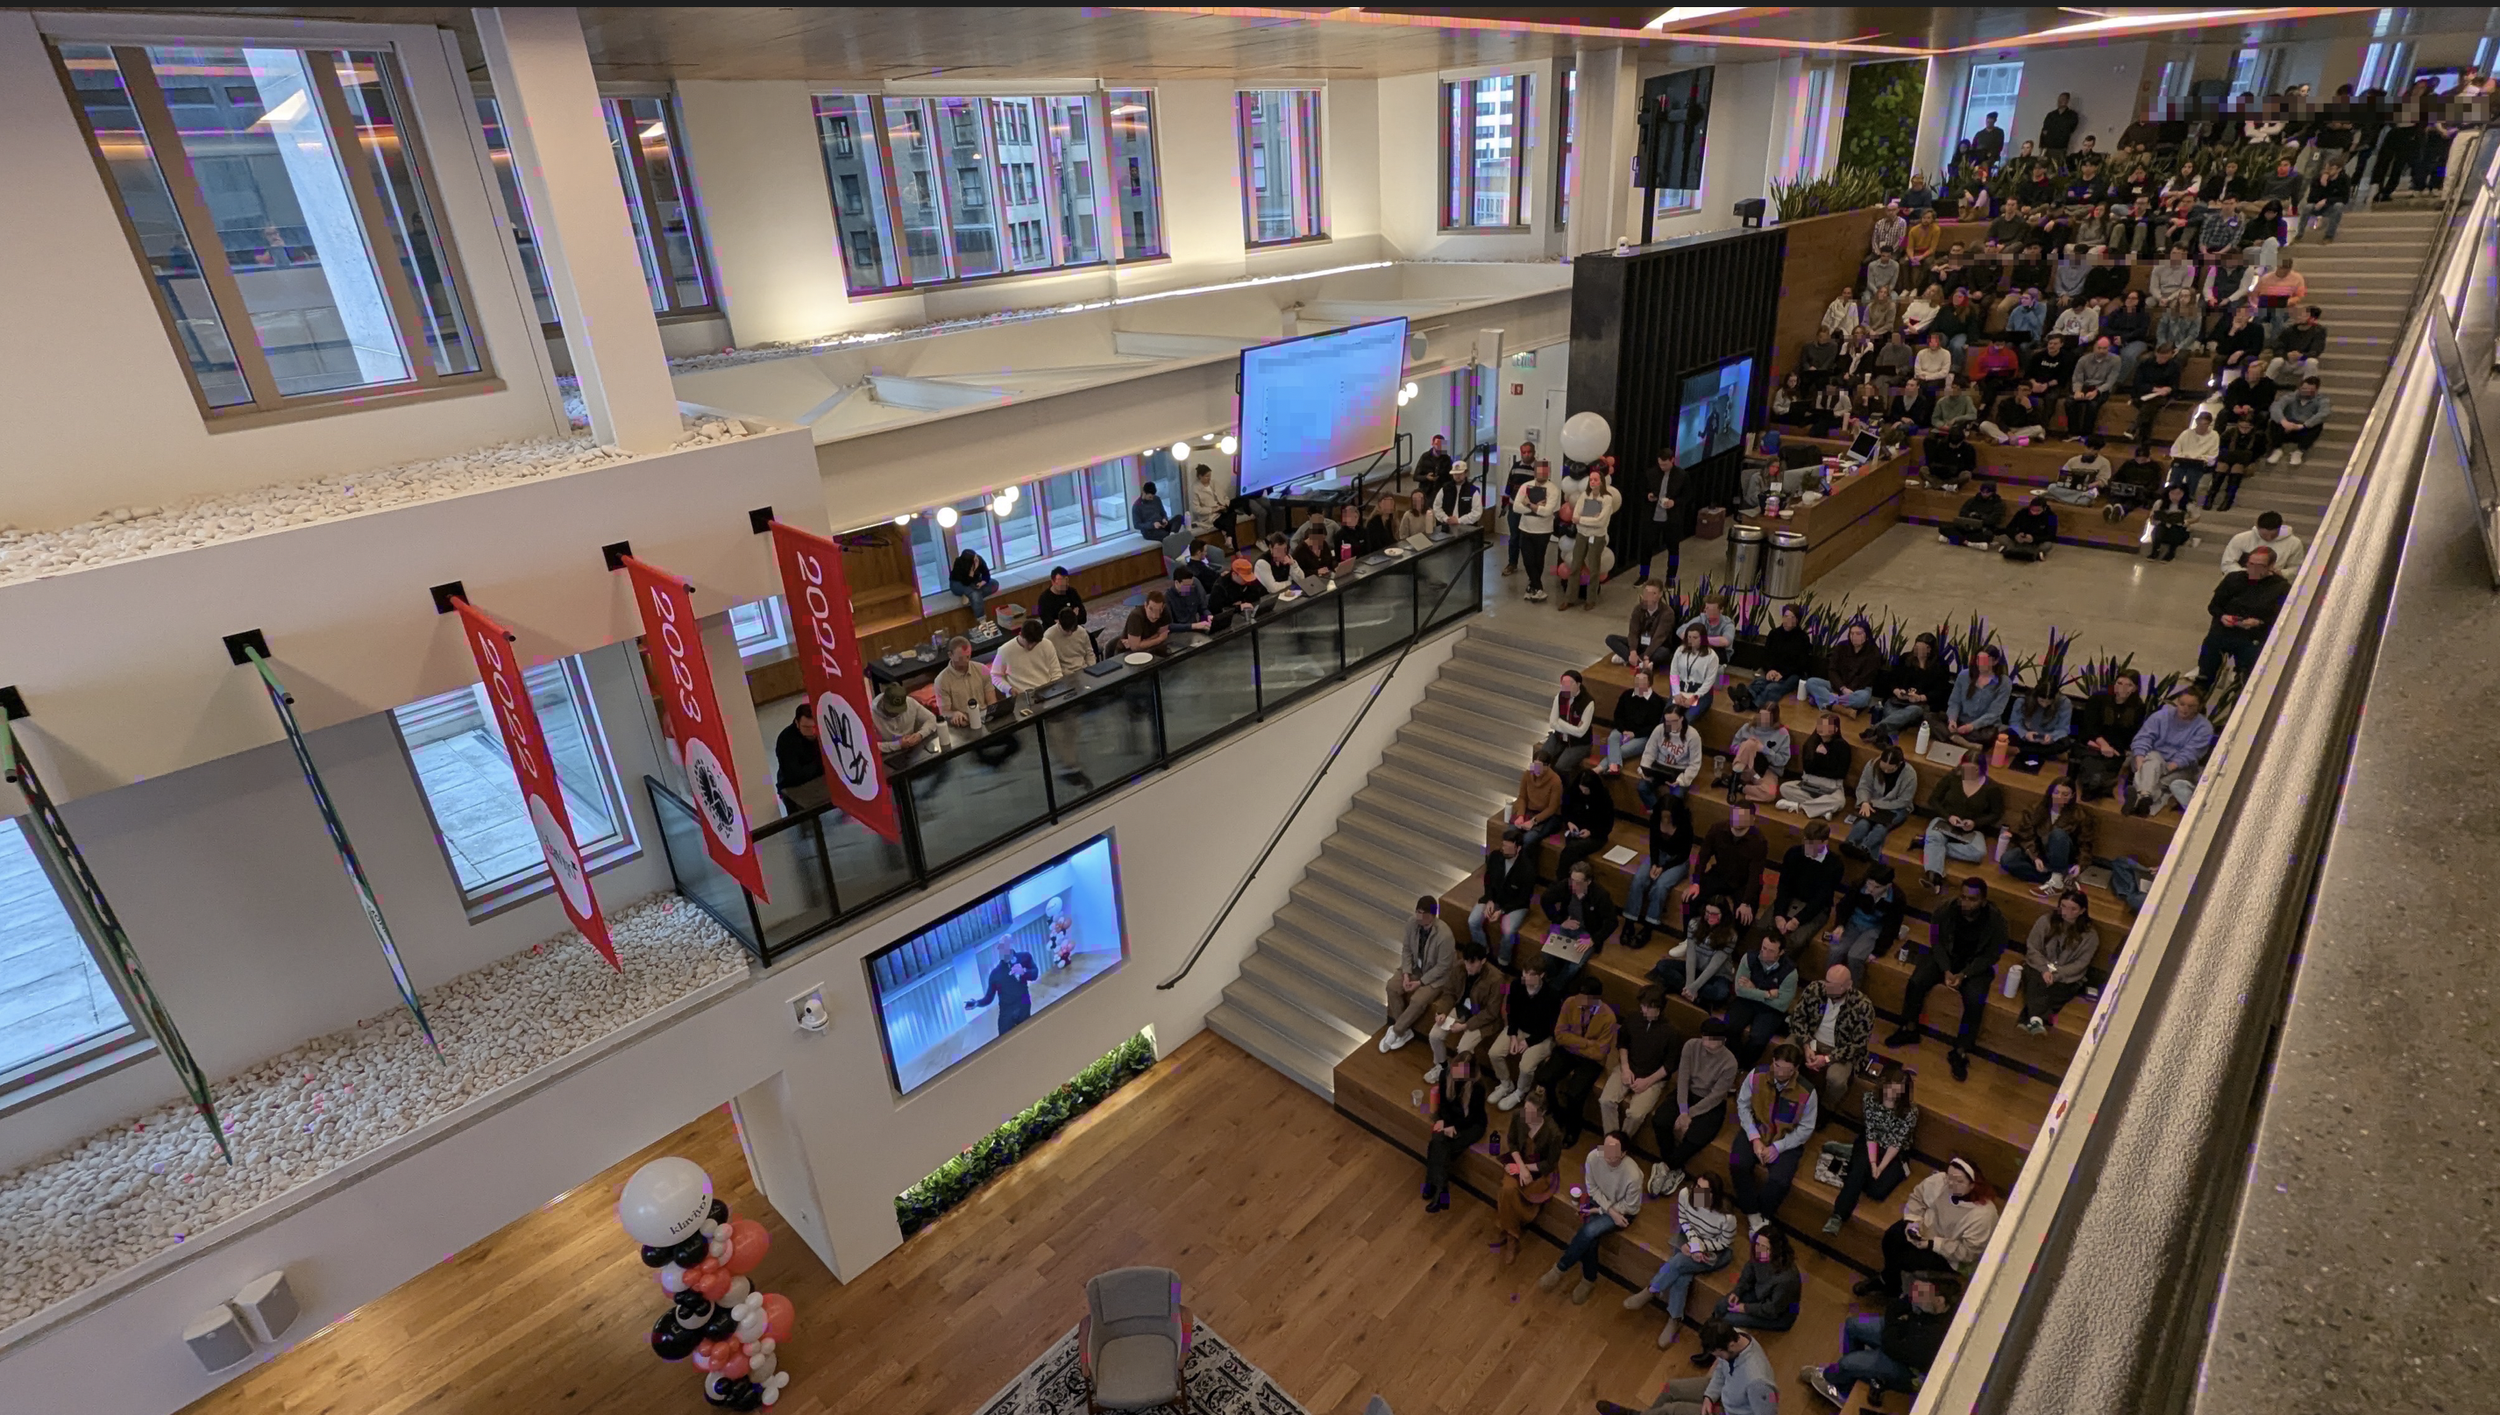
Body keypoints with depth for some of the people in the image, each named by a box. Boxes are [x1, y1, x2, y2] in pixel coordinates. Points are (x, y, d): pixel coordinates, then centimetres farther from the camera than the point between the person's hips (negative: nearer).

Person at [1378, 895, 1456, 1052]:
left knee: (1418, 1001, -26)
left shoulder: (1444, 935, -32)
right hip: (1415, 966, 6)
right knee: (1392, 986, -15)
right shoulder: (1412, 923, -16)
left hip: (1438, 975, -6)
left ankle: (1396, 1032, -2)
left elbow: (1442, 966, -23)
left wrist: (1420, 982, -21)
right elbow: (1406, 950, -1)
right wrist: (1406, 974, -14)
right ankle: (1404, 1030, -1)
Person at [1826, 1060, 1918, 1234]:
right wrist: (1872, 1163, -21)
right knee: (1860, 1169, -31)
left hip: (1895, 1154, -1)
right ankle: (1838, 1216, -31)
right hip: (1869, 1145, 1)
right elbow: (1871, 1134, -12)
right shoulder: (1871, 1098, -11)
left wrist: (1880, 1168, -22)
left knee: (1878, 1190, -25)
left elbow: (1896, 1143, -17)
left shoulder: (1910, 1111, -16)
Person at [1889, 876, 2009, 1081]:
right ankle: (1909, 1029, 1)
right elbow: (1938, 942, -6)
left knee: (1975, 1001, -27)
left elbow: (1990, 956, -12)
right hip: (1946, 956, 2)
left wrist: (1964, 974, -22)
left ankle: (1960, 1052, -12)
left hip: (1976, 965, -2)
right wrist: (1946, 970, -19)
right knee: (1916, 982, -21)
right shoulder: (1946, 911, -17)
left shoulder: (1996, 920, -20)